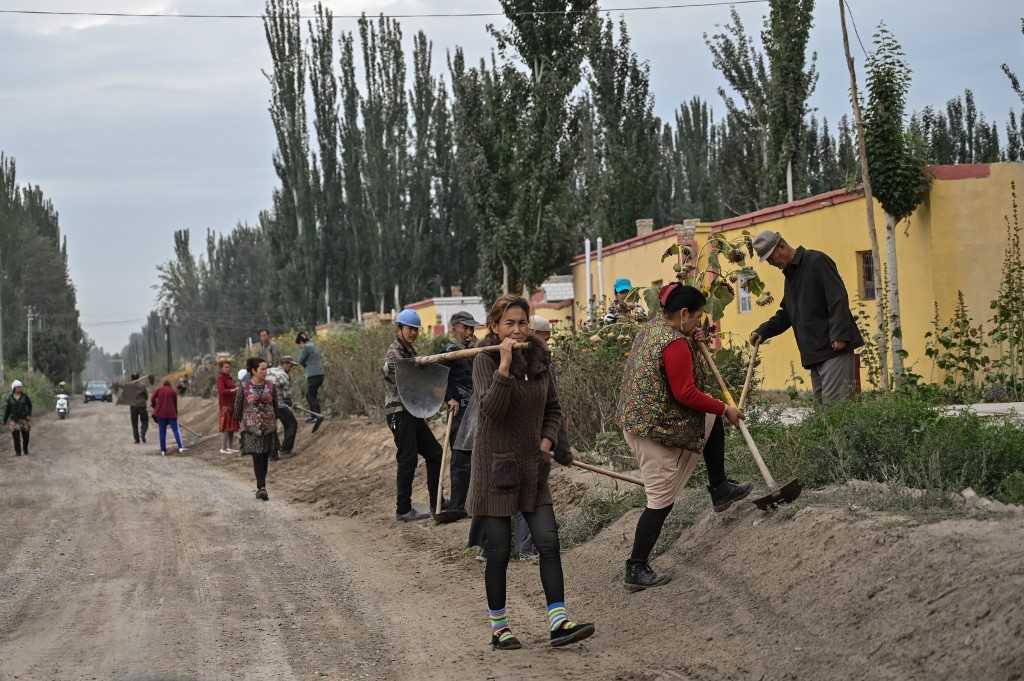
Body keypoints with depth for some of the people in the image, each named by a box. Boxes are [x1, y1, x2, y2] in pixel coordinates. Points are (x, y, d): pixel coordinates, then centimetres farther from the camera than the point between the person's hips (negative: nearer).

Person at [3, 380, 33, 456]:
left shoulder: (25, 396, 0)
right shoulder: (10, 398, 3)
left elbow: (30, 406, 6)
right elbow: (7, 409, 8)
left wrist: (29, 415, -8)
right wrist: (5, 420, 8)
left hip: (24, 418, 0)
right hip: (14, 419, 0)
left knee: (25, 436, 4)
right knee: (16, 436, -8)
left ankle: (25, 451, 22)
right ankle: (18, 452, -3)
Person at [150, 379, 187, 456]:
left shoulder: (159, 389, 7)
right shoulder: (173, 391, 7)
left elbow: (152, 399, -1)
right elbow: (175, 404, 8)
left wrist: (155, 407, 16)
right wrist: (176, 415, 15)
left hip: (161, 414, 1)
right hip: (171, 414, -1)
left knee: (162, 432, 6)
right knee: (176, 430, -1)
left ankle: (163, 451, 4)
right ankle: (180, 448, -16)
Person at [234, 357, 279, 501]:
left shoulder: (270, 387, 3)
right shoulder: (244, 388, -6)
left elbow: (275, 406, 13)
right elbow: (238, 407, 5)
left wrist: (274, 421, 15)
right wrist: (241, 422, 12)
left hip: (268, 427, 3)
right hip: (251, 427, -3)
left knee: (265, 458, 7)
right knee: (257, 457, -10)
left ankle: (260, 488, 15)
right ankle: (262, 488, -16)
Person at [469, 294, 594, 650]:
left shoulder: (539, 358, 6)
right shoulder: (485, 360, -10)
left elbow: (553, 409, 17)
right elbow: (490, 408, -25)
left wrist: (546, 441, 1)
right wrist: (505, 364, -32)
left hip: (532, 465, 5)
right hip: (496, 464, -5)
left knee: (548, 541, -4)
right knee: (499, 550, 2)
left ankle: (558, 621, -3)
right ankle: (499, 627, 14)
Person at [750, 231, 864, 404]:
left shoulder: (816, 261, -7)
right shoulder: (790, 274, 22)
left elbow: (839, 298, -15)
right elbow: (786, 315, 25)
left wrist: (839, 335, -22)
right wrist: (763, 331, 10)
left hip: (835, 348, -9)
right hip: (815, 354, 9)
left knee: (834, 405, -14)